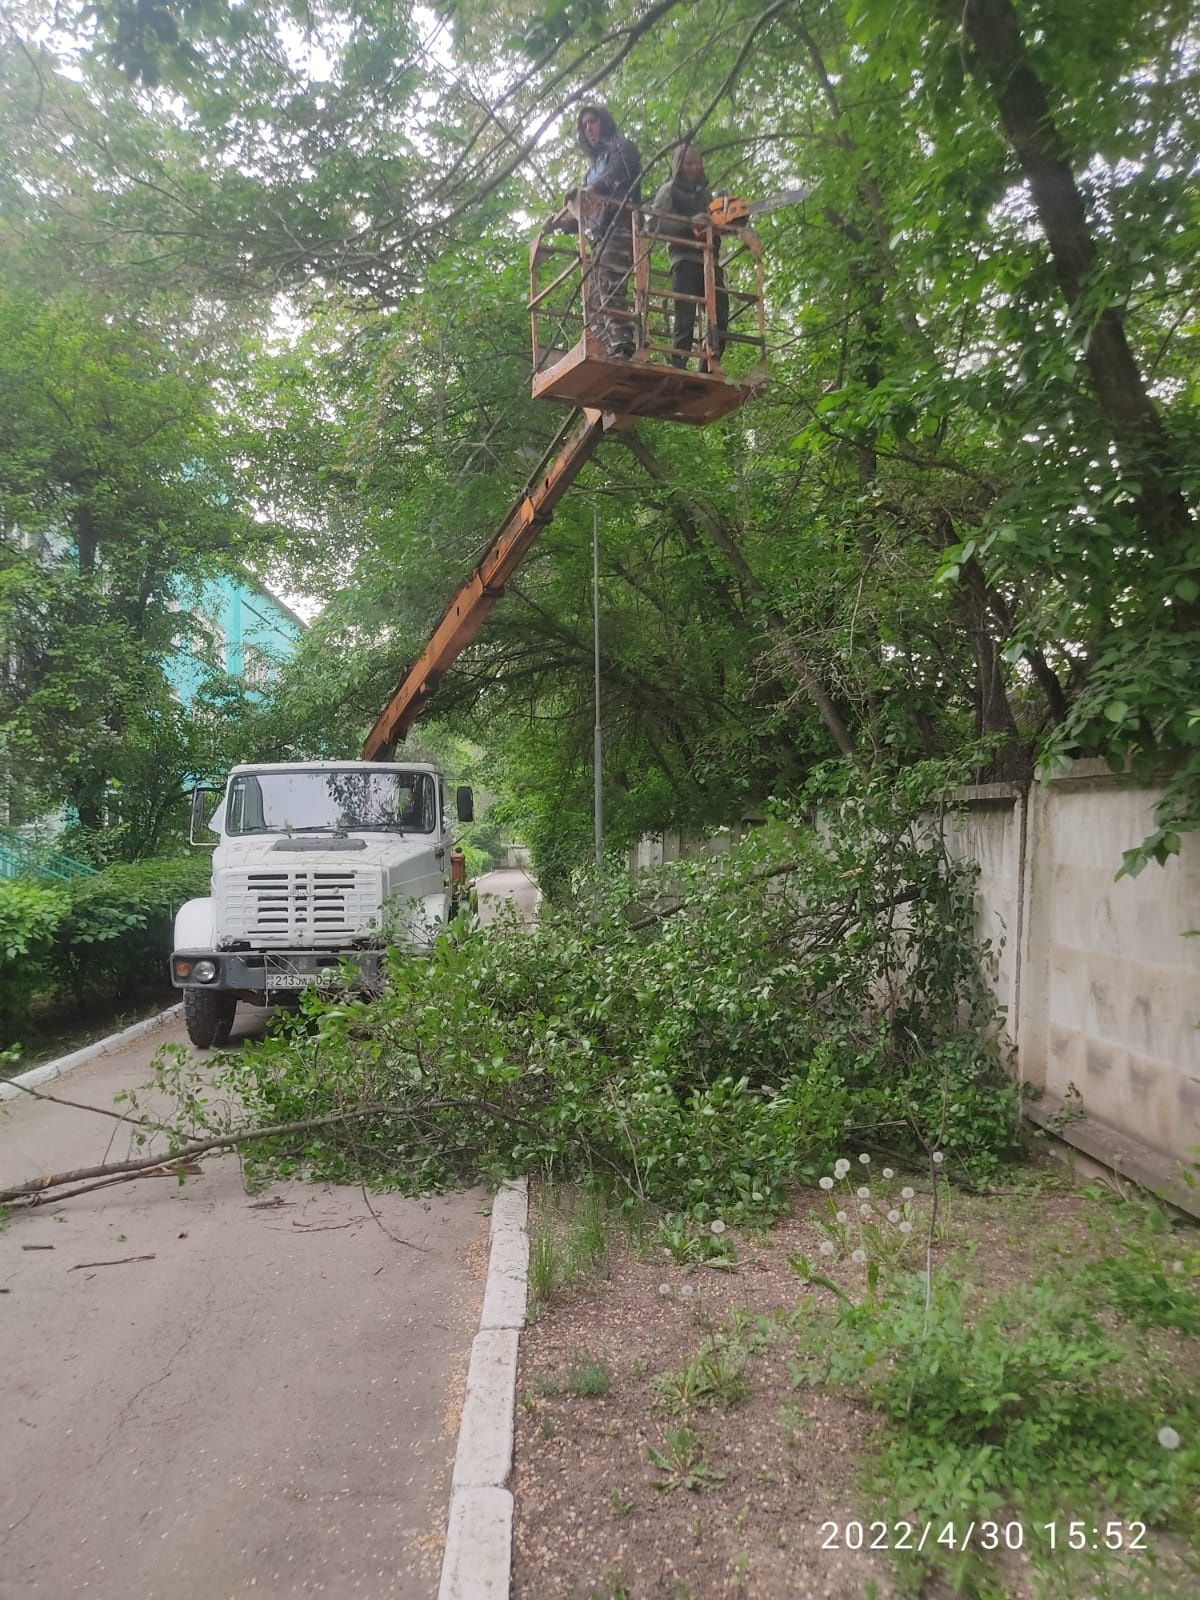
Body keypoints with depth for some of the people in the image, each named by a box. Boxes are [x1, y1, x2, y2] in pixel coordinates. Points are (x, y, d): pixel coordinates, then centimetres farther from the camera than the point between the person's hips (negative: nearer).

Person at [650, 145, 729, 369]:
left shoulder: (705, 192, 26)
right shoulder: (669, 190, 9)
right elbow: (656, 224, -5)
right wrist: (689, 223, -16)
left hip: (709, 260, 6)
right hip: (684, 260, -6)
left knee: (720, 318, -5)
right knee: (685, 319, -15)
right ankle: (677, 367, -15)